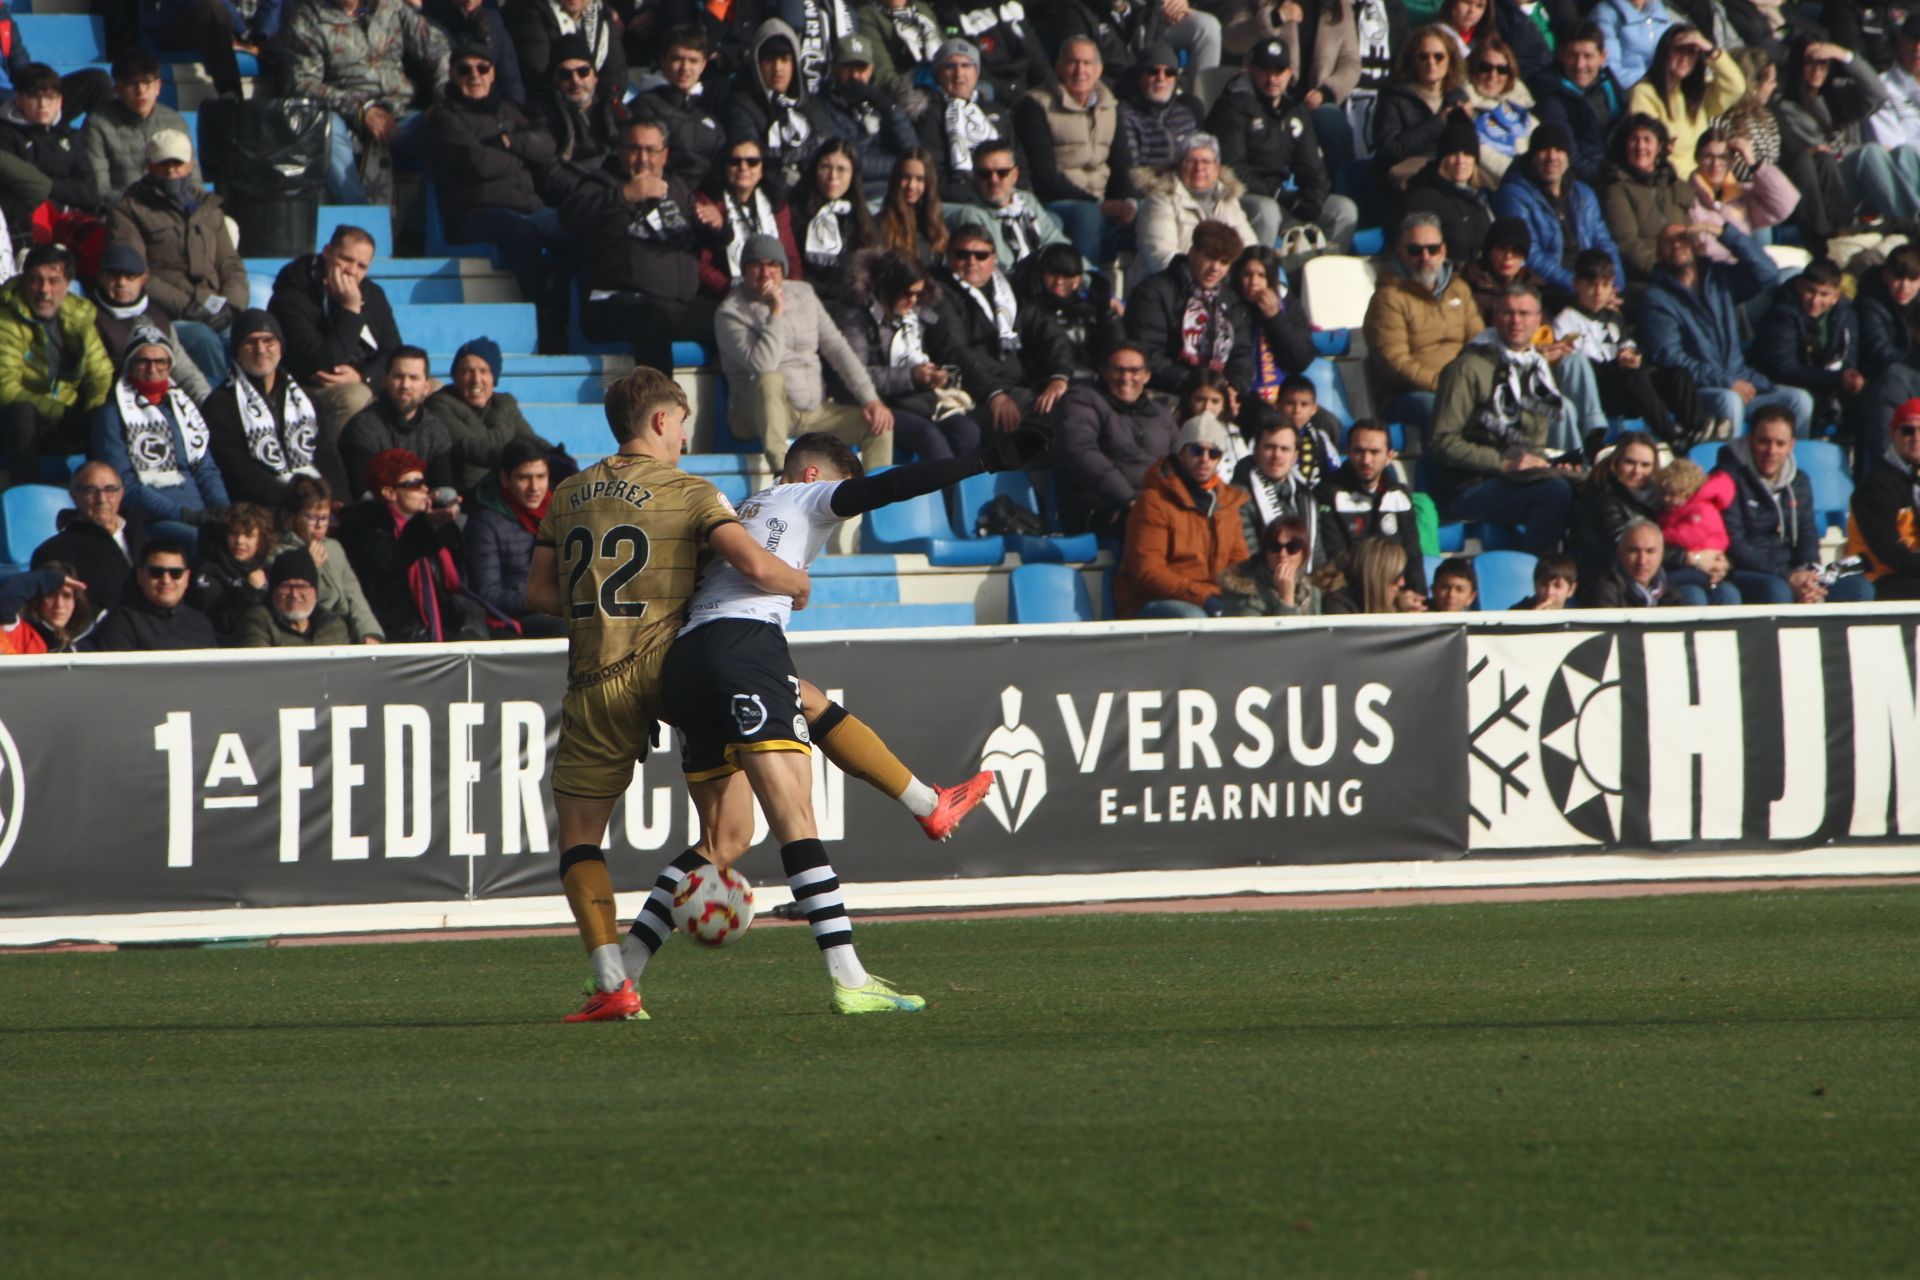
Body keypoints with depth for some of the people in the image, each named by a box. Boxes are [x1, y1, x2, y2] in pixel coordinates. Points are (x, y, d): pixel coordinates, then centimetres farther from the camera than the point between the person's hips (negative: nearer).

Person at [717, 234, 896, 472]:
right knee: (771, 379, -38)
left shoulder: (803, 294, 8)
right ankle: (780, 468, -44)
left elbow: (836, 348, 7)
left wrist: (871, 399, -2)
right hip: (760, 415, -6)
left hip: (813, 412, 6)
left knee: (879, 426, -11)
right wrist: (776, 311, -21)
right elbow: (763, 365, -25)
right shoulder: (732, 313, -10)